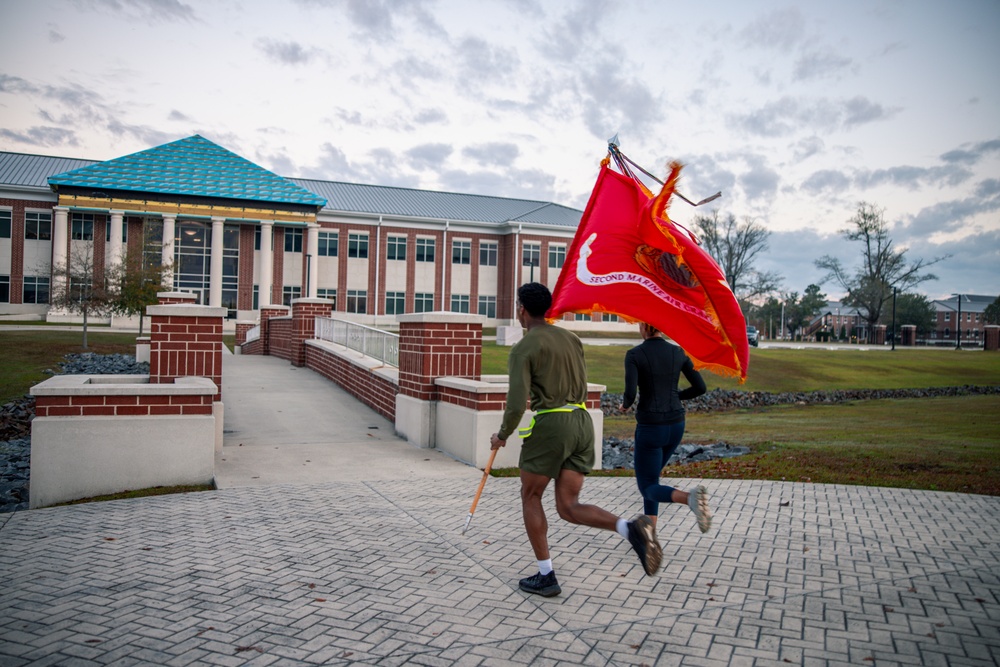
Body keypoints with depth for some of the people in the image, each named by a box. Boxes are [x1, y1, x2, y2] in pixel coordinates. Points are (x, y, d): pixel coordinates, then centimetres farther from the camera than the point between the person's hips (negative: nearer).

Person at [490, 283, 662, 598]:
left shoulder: (523, 349, -7)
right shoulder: (571, 339, 15)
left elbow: (517, 403, -14)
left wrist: (502, 435, 3)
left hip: (549, 424, -6)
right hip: (582, 422, 6)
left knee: (530, 497, 14)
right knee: (569, 507, 8)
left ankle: (545, 577, 16)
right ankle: (631, 527, -16)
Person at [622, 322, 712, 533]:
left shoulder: (634, 354, -11)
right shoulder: (678, 352, 2)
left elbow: (630, 393, -20)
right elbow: (700, 387, 2)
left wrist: (625, 404, 4)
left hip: (650, 427, -6)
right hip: (676, 425, 6)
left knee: (648, 488, 4)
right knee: (650, 477, 26)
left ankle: (690, 498, -28)